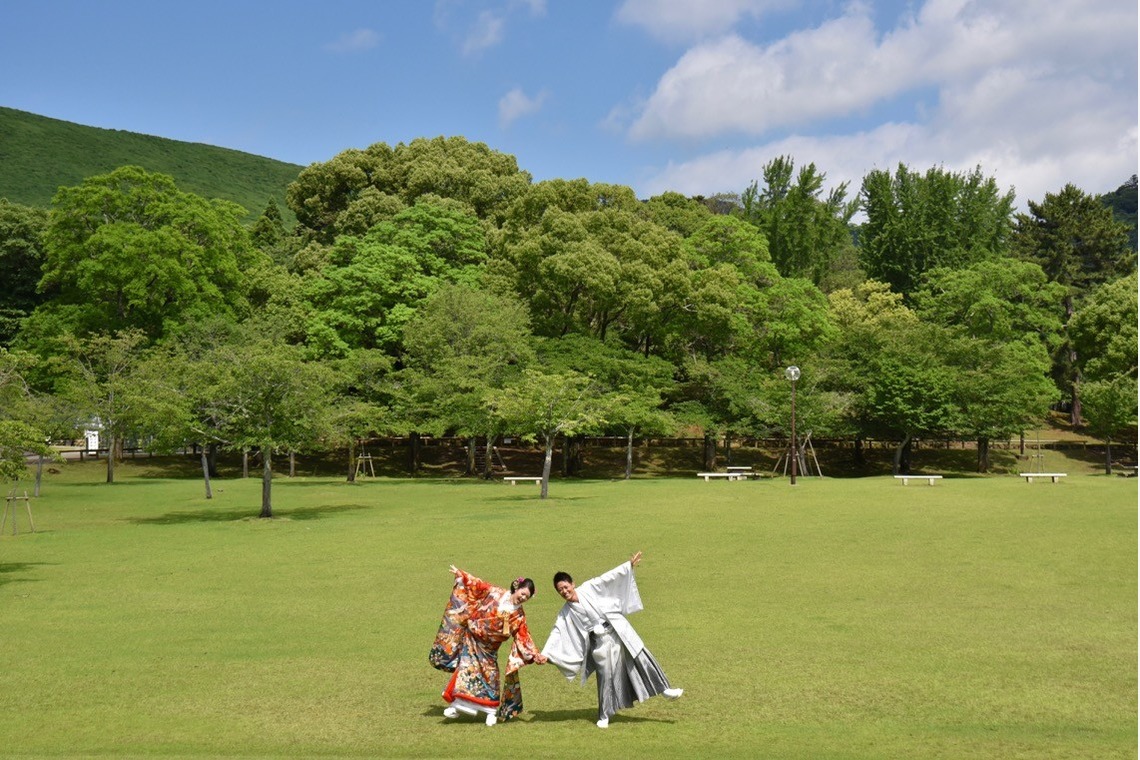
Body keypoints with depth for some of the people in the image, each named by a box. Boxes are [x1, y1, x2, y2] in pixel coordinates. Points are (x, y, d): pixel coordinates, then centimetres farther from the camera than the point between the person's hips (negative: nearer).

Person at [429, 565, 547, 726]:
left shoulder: (518, 616, -6)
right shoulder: (495, 593, -9)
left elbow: (523, 637, -8)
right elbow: (477, 585, 0)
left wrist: (535, 654, -18)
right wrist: (461, 575, -3)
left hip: (488, 648, 1)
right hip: (472, 639, -1)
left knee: (490, 676, 2)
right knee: (466, 668, -7)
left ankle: (492, 711, 15)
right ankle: (456, 705, 2)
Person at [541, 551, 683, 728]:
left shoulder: (589, 588, -3)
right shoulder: (565, 614, 0)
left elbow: (609, 577, -3)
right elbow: (556, 634, -3)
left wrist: (629, 565, -6)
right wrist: (545, 654, -13)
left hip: (620, 632, 0)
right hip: (601, 642, 0)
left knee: (642, 659, 4)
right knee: (606, 677, -2)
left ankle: (664, 690, 17)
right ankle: (604, 716, 10)